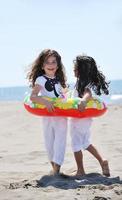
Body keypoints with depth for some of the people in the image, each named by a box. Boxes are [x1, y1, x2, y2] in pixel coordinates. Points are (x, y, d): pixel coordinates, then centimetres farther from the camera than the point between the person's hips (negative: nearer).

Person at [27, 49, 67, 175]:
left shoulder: (59, 79, 7)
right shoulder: (41, 80, -10)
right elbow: (32, 97, -21)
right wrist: (45, 102, -34)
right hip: (47, 115, -3)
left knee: (60, 140, -7)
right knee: (49, 141, 8)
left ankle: (56, 167, -9)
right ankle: (54, 165, 25)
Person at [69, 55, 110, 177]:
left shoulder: (84, 84, -22)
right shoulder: (81, 82, 7)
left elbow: (88, 94, -42)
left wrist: (83, 100, -62)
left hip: (79, 119, -9)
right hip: (85, 119, 10)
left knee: (76, 145, 3)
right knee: (85, 143, 21)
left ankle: (80, 171, 12)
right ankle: (102, 162, 18)